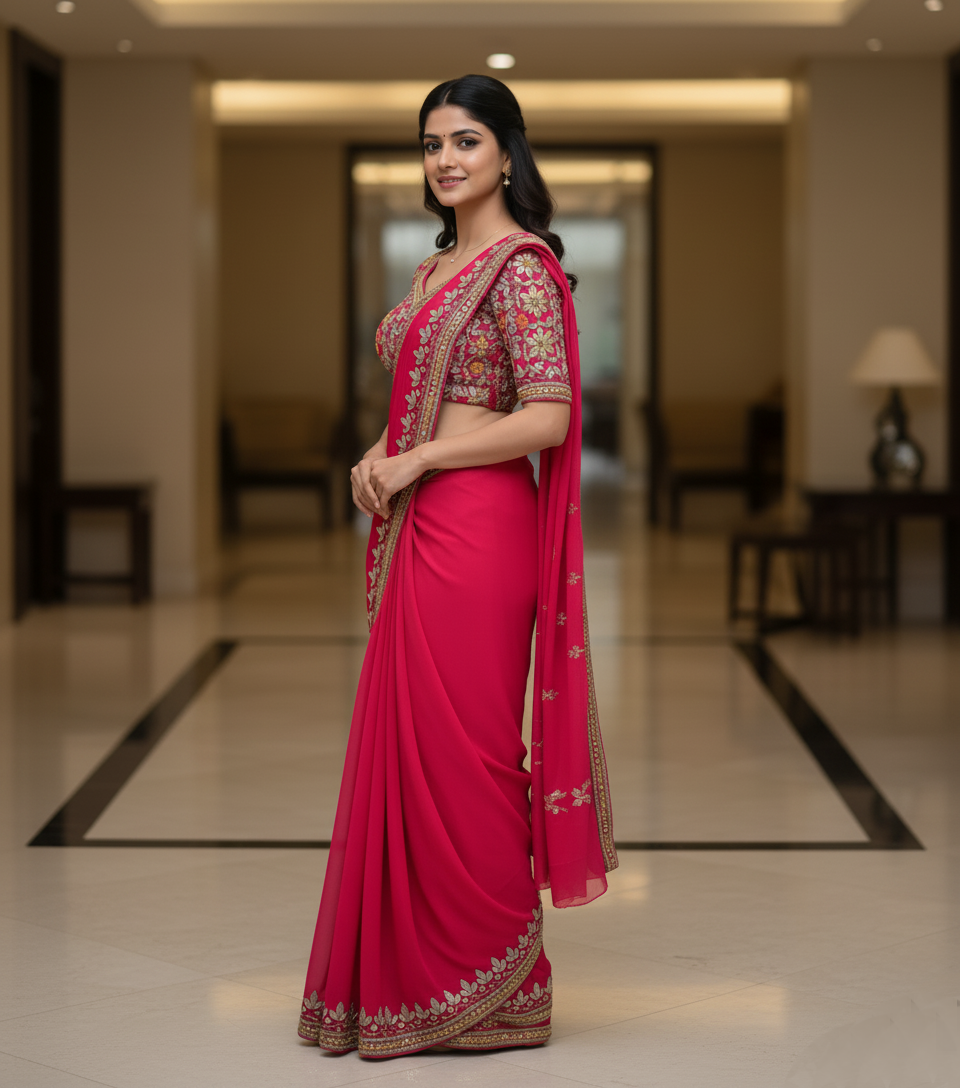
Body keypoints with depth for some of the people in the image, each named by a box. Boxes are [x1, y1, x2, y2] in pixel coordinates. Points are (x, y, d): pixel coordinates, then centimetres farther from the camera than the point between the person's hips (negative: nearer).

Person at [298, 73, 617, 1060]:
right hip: (418, 532, 9)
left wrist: (416, 462, -13)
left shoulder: (521, 265, -10)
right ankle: (413, 970, 21)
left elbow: (547, 417, -18)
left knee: (460, 747, -3)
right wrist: (381, 454, 5)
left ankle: (494, 987, 10)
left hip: (478, 526, -9)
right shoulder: (434, 267, 17)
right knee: (407, 743, 11)